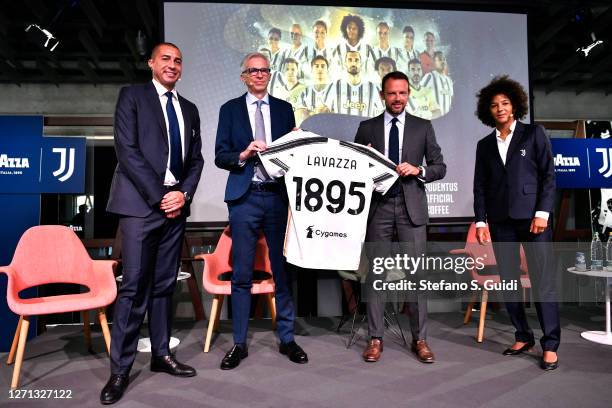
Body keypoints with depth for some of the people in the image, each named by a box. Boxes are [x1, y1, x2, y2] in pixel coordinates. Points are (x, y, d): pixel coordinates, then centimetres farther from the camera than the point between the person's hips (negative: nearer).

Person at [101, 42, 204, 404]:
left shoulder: (190, 109, 18)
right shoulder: (132, 96, 3)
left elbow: (196, 159, 14)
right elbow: (127, 150, -8)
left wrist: (183, 194, -4)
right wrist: (159, 196, -13)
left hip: (176, 203, 5)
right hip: (141, 202, -5)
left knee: (165, 284, 10)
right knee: (134, 286, -5)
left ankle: (161, 354, 20)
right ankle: (120, 368, 6)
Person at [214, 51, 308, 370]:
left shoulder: (284, 109, 12)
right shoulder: (230, 109, 8)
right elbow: (220, 156, 2)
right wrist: (243, 155, -15)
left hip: (278, 196, 1)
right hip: (245, 197, -1)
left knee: (283, 269, 6)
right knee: (242, 274, 3)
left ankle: (286, 338, 20)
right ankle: (239, 343, 17)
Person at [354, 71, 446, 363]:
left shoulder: (423, 127, 10)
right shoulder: (366, 128, 10)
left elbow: (440, 167, 8)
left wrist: (418, 170, -11)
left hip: (411, 207, 0)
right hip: (378, 206, 0)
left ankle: (420, 339, 14)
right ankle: (375, 338, 14)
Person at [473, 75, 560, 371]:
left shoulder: (533, 134, 6)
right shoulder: (485, 145, 14)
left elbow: (549, 174, 0)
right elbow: (480, 186, 11)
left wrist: (542, 212, -10)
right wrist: (480, 221, 2)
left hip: (532, 217, -3)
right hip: (501, 221, 3)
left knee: (543, 281, -5)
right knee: (508, 281, 5)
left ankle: (550, 345, 4)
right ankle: (523, 337, 17)